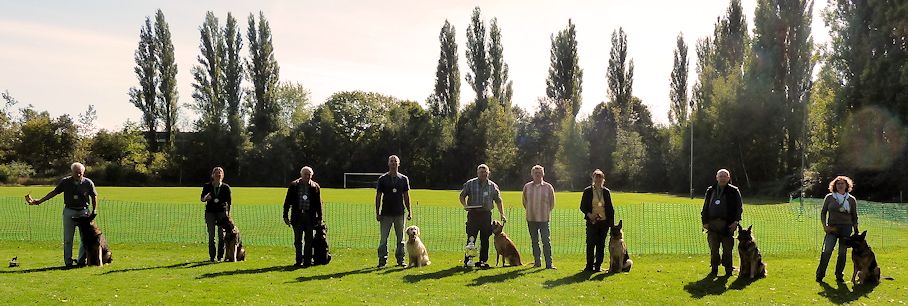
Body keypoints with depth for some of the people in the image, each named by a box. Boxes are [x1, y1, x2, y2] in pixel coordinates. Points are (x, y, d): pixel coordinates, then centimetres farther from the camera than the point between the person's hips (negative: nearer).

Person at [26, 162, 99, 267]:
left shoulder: (88, 183, -2)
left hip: (83, 211, 0)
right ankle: (68, 261, 8)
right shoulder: (65, 182, -1)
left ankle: (81, 260, 11)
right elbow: (54, 192, 6)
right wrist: (40, 201, 4)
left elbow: (94, 196, 7)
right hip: (69, 211, 0)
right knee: (68, 238, 2)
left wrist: (94, 210, 1)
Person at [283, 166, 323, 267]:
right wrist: (285, 216, 2)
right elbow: (287, 201, 6)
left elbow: (319, 204, 6)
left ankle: (307, 261, 8)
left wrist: (319, 218, 1)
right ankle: (299, 261, 16)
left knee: (308, 240, 2)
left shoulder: (315, 187, 5)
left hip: (310, 216, 0)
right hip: (297, 216, 0)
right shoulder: (293, 185, 4)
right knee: (298, 240, 6)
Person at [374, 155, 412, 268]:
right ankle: (382, 260, 7)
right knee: (383, 239, -1)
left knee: (400, 239, 6)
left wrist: (409, 211, 6)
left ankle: (400, 259, 15)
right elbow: (378, 196, 3)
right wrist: (377, 213, -2)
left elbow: (406, 196, 11)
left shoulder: (404, 179, 8)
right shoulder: (382, 179, 3)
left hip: (399, 213, 2)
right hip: (386, 214, -2)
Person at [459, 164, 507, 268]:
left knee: (485, 240, 5)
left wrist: (502, 214, 0)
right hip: (473, 214, -2)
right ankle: (467, 260, 5)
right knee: (471, 238, -3)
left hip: (486, 214, 2)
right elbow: (462, 196, 9)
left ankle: (483, 261, 14)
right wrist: (465, 205, -11)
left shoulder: (493, 186, 9)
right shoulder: (470, 184, 5)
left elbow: (498, 201, 11)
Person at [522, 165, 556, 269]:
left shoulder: (548, 187, 0)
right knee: (534, 241, 9)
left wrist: (546, 212, 8)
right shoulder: (527, 186, 4)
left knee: (546, 241, -6)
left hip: (544, 218, -2)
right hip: (531, 218, 2)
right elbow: (524, 201, 16)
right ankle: (537, 262, 17)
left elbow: (552, 202, 9)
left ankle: (549, 263, -4)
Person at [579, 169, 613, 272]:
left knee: (601, 245, 4)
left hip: (604, 221, 2)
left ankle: (598, 266, 12)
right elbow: (582, 206, 4)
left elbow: (610, 208, 11)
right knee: (590, 244, -4)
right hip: (592, 221, -2)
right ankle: (589, 266, 6)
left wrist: (612, 223, 5)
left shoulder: (606, 192, 9)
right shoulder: (588, 191, 3)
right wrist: (589, 214, -14)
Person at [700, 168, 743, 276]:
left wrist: (735, 222, -7)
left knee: (727, 248, 0)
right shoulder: (710, 191, 14)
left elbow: (739, 208, 3)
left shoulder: (733, 191, 6)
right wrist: (705, 222, 5)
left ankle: (728, 269, 9)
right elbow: (705, 208, 15)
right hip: (712, 224, 3)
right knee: (713, 249, 4)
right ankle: (714, 268, 13)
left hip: (727, 224, -2)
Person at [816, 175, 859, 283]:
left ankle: (839, 276, 14)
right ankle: (820, 275, -5)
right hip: (832, 228, -2)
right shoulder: (829, 197, 6)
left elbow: (854, 217, 14)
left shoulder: (851, 199, 9)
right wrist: (824, 225, -3)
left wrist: (856, 231, 11)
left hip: (846, 228, 2)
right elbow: (823, 212, 9)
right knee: (827, 251, -12)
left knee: (843, 253, 3)